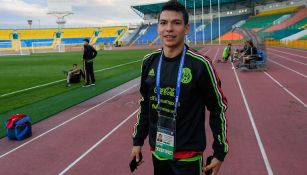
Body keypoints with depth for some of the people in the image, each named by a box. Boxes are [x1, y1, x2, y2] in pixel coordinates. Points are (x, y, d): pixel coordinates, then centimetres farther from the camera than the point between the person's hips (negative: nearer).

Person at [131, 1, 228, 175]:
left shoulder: (200, 64, -15)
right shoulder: (149, 61, -2)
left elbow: (218, 108, -7)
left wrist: (220, 152, -5)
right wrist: (138, 140, 12)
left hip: (188, 155, -4)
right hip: (157, 151, 5)